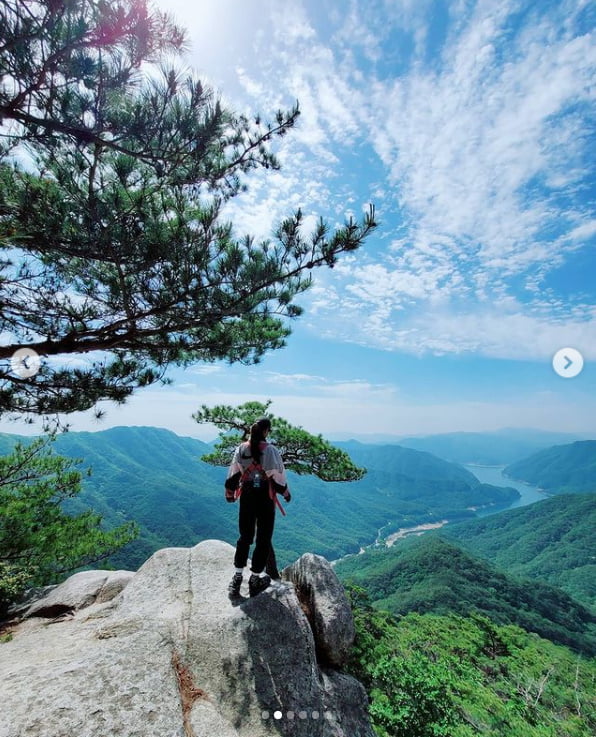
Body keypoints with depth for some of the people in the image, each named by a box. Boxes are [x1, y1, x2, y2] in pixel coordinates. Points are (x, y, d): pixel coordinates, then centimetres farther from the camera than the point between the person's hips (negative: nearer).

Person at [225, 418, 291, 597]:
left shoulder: (241, 449, -3)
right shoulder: (271, 450, -13)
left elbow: (233, 474, 4)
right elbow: (278, 475, -7)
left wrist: (230, 493, 17)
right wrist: (285, 492, 10)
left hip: (247, 496, 4)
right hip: (265, 496, -3)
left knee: (245, 536, 18)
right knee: (264, 538, 11)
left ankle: (237, 577, 22)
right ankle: (255, 578, 19)